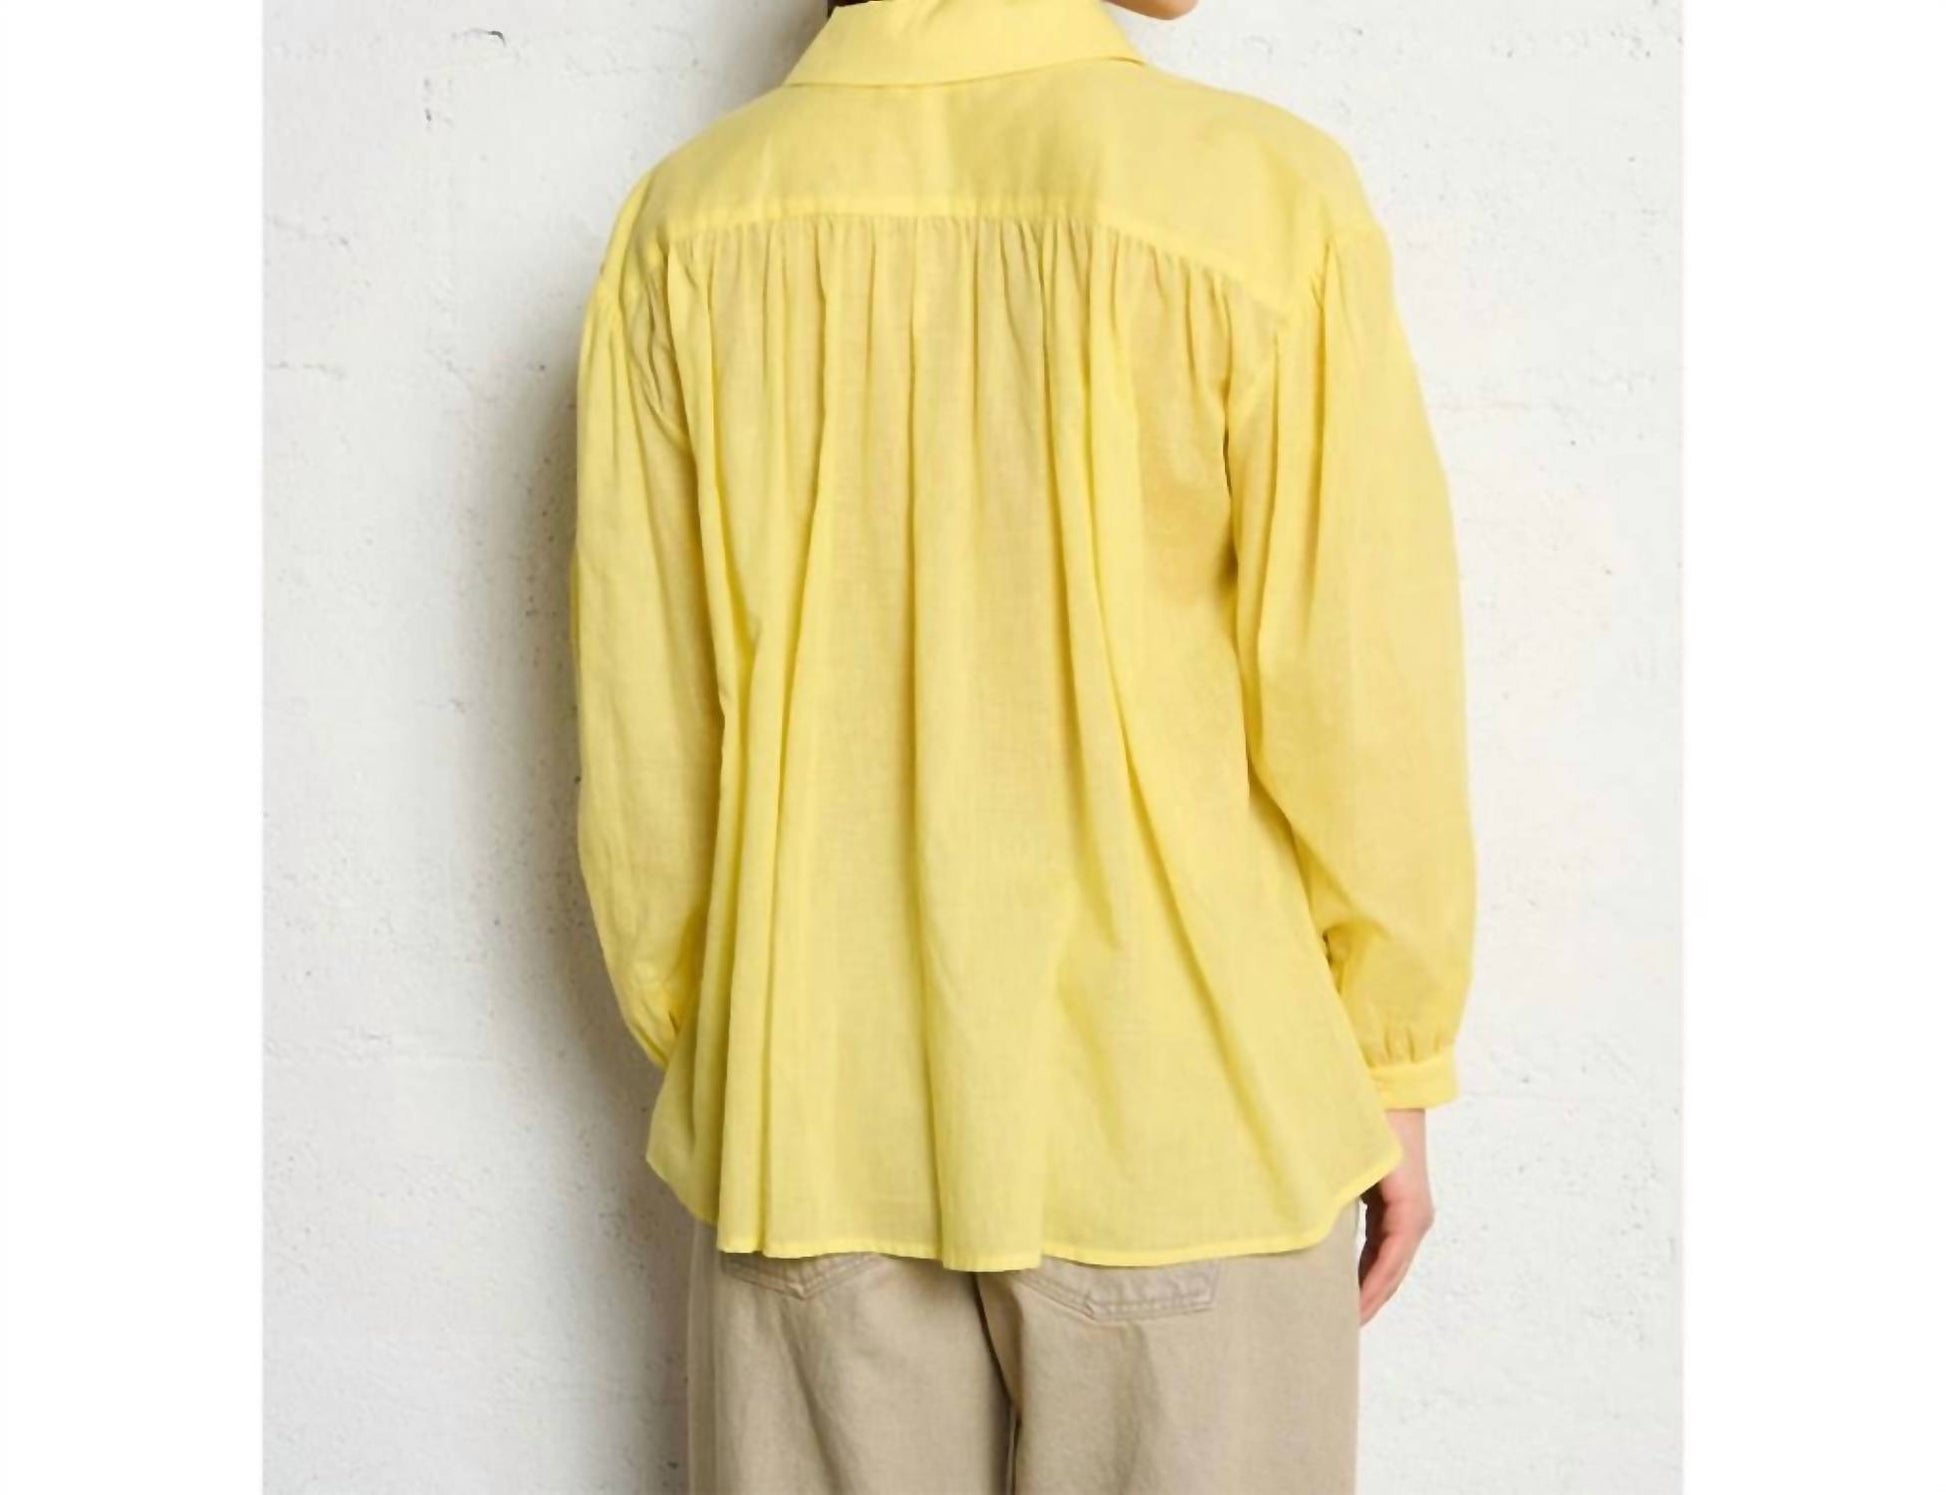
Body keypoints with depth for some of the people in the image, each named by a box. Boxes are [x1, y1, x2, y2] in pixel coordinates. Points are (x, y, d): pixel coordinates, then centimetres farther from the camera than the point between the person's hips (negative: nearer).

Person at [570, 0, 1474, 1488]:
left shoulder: (691, 218, -4)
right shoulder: (1260, 194, -13)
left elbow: (640, 733, 0)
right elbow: (1360, 696, -10)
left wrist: (696, 1053, 14)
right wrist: (1394, 1067, 4)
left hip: (812, 1122, 3)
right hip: (1176, 1117, -2)